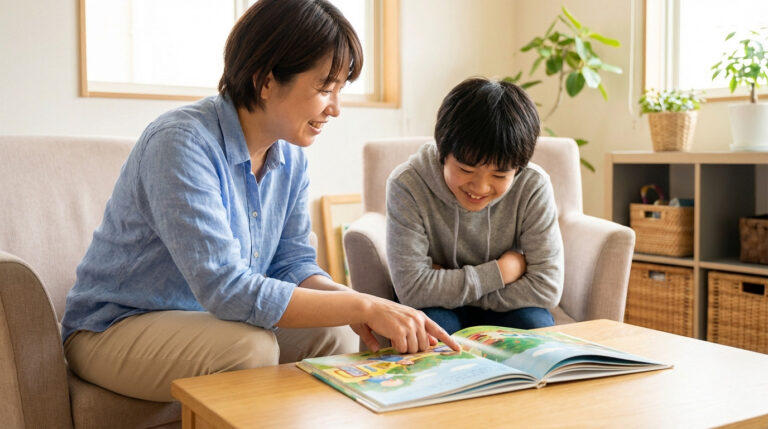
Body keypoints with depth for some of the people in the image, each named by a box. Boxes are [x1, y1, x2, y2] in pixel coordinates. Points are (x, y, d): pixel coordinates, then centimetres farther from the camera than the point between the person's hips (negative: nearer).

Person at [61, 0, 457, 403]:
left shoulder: (290, 155, -2)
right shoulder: (181, 143, -27)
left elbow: (292, 263, 0)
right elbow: (224, 288, -34)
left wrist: (352, 302, -22)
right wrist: (362, 305, -33)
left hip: (211, 317, 7)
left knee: (333, 335, -14)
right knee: (251, 348, -31)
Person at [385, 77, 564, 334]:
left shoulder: (533, 187, -19)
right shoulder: (407, 185, -23)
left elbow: (546, 287, -20)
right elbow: (412, 288, -26)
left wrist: (444, 285, -22)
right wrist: (501, 272, -22)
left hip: (503, 311, 1)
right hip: (436, 308, -1)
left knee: (534, 324, -29)